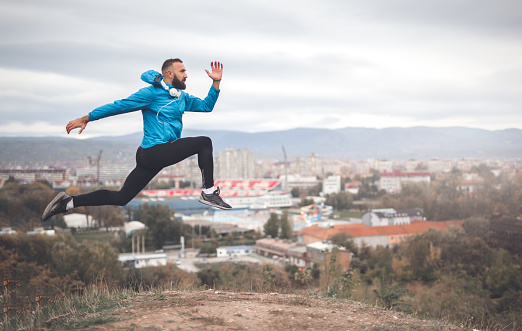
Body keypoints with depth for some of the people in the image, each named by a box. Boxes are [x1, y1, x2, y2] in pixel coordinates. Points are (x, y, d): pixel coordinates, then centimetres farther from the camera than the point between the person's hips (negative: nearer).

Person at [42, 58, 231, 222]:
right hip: (155, 151, -9)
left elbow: (206, 105, 22)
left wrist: (216, 82, 10)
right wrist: (86, 118, -7)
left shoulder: (182, 97, 19)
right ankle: (209, 192, -9)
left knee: (120, 198, 7)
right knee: (204, 142, -9)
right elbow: (120, 106, -8)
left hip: (151, 158, 9)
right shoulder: (152, 93, -7)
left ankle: (68, 202, 9)